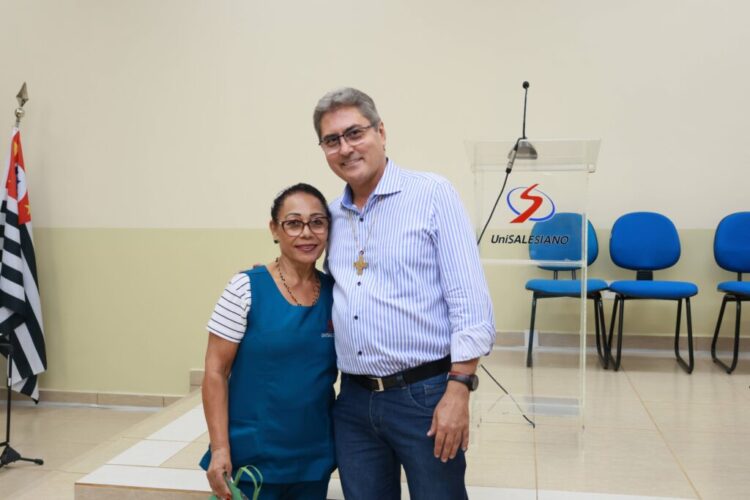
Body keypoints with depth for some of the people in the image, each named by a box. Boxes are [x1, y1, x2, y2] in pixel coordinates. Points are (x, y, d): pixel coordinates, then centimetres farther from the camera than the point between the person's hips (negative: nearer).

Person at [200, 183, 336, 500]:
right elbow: (215, 371, -9)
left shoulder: (336, 293, 0)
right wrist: (220, 449, -14)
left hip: (314, 460, 4)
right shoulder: (246, 289, -10)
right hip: (250, 458, -3)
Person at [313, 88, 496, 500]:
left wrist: (458, 390, -16)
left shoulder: (433, 194, -6)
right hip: (354, 401, 5)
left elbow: (470, 301, -11)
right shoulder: (332, 216, 10)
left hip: (425, 394, -5)